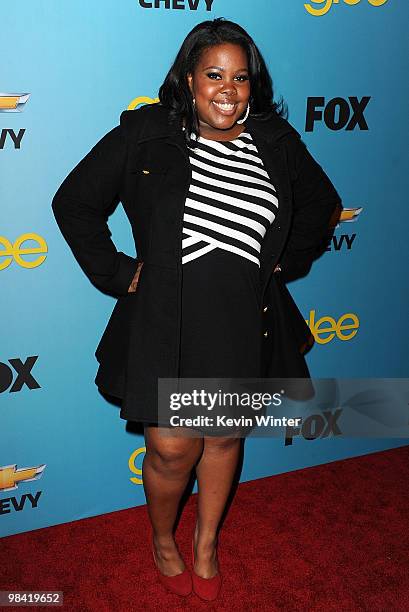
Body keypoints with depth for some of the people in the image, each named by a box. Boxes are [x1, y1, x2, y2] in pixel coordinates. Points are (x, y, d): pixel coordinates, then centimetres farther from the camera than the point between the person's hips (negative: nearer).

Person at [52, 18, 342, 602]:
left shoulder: (277, 142, 2)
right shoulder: (145, 132, -7)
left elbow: (321, 203, 18)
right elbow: (75, 202, -1)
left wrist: (288, 263, 9)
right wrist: (116, 272, -5)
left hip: (243, 326, 3)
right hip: (166, 320, -3)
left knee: (225, 437, 18)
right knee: (172, 449, 4)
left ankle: (207, 541, 44)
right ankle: (163, 538, 38)